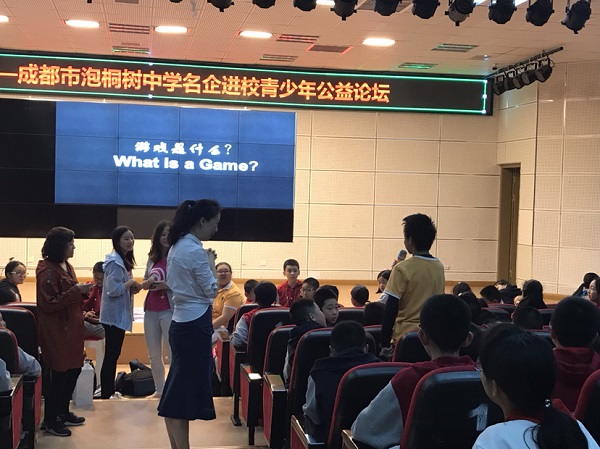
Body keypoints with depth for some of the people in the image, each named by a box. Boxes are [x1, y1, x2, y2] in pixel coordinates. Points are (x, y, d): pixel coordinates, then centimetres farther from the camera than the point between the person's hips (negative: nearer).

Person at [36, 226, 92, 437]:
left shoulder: (66, 266, 13)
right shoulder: (47, 271, -17)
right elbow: (49, 303, -21)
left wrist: (82, 291, 5)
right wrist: (77, 291, -24)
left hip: (71, 327, 9)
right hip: (56, 331, -9)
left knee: (74, 370, 15)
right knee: (59, 375, -2)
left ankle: (63, 412, 30)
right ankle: (51, 421, 11)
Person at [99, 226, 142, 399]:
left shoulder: (123, 260, 13)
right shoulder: (115, 261, -18)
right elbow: (113, 289, -25)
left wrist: (132, 287, 2)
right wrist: (131, 283, -14)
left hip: (119, 314, 10)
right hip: (114, 315, -10)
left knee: (113, 355, 15)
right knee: (111, 355, -5)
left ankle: (110, 391, 23)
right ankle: (106, 394, 0)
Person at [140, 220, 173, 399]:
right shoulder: (152, 258, 10)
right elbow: (144, 284, 17)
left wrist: (165, 285, -22)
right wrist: (149, 282, -5)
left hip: (169, 311, -6)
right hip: (150, 311, 7)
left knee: (172, 354, -6)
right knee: (154, 355, 14)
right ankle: (159, 390, 28)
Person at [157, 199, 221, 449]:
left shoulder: (177, 247, 12)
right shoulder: (195, 251, -17)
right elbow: (212, 290, -12)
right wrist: (212, 263, -1)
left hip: (182, 323, 10)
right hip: (195, 325, -10)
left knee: (178, 391, 13)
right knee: (187, 391, -2)